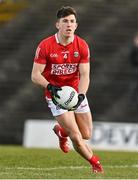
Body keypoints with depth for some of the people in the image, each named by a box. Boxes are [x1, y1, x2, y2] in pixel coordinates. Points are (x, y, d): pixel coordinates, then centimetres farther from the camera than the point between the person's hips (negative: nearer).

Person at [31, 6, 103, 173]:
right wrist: (50, 87, -32)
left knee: (86, 135, 7)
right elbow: (35, 75, -14)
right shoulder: (45, 46, -17)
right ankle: (95, 163, 15)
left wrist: (81, 95, -29)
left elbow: (84, 75, -12)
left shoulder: (82, 46, -9)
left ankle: (61, 130, 39)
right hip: (55, 94, -4)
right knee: (76, 137, -12)